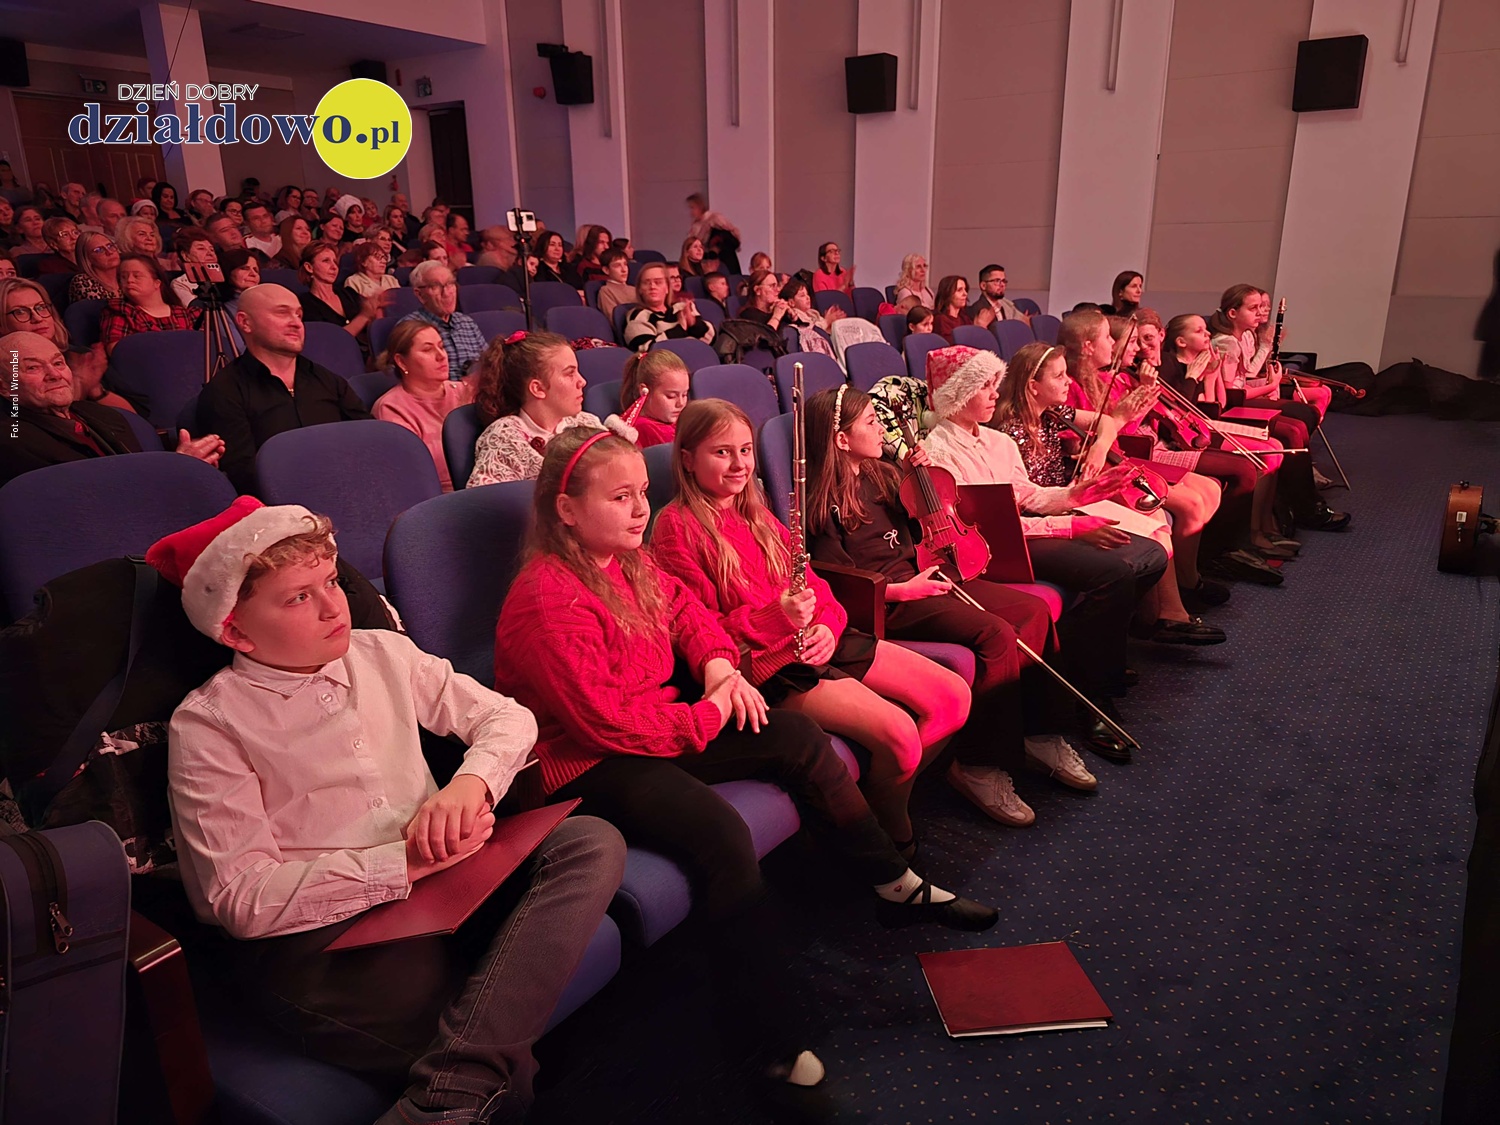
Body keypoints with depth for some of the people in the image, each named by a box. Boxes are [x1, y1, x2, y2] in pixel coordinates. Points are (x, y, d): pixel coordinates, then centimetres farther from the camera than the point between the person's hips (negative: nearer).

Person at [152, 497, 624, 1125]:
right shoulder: (207, 726, -2)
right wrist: (404, 862, -18)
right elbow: (241, 897, -9)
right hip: (313, 934, -7)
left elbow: (507, 716, 11)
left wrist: (469, 784, -12)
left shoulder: (383, 653, 12)